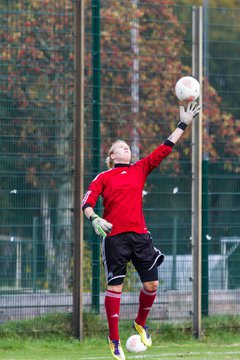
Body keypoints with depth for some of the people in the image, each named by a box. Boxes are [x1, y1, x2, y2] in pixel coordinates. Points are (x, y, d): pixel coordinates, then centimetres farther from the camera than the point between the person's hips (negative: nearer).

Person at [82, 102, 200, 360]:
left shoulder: (140, 169, 15)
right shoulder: (104, 177, 6)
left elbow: (164, 149, 14)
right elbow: (87, 202, -1)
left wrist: (183, 125, 13)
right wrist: (94, 218, -21)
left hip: (140, 234, 4)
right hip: (114, 236, -4)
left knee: (151, 283, 0)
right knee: (115, 285, -5)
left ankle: (141, 323, 27)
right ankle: (114, 339, 2)